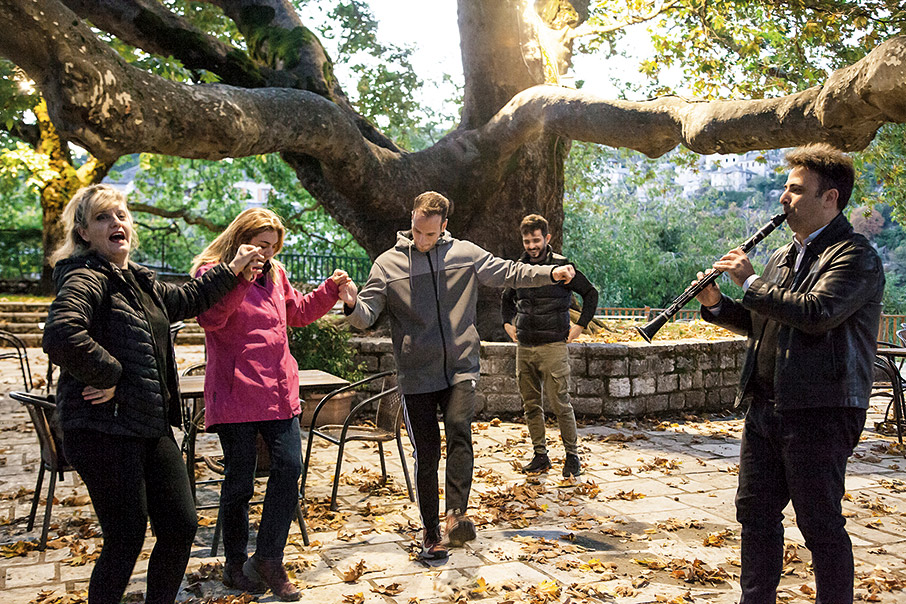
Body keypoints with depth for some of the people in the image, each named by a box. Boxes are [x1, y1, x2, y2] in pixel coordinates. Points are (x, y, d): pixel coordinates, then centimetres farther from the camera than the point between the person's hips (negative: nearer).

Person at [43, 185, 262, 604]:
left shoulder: (139, 281, 15)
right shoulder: (85, 278, -12)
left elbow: (185, 299, 33)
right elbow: (61, 336, -31)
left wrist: (230, 270, 33)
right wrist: (109, 376, -21)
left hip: (152, 426, 9)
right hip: (104, 429, -8)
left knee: (181, 526, 11)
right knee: (126, 539, 0)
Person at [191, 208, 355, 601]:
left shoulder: (275, 273, 16)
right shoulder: (211, 272, -4)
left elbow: (297, 312, 28)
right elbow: (210, 318, -22)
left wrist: (330, 289, 15)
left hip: (279, 392, 6)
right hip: (236, 395, -6)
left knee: (289, 466, -3)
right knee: (239, 480, 3)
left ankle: (268, 560, 8)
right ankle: (235, 565, 20)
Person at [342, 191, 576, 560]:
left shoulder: (465, 254, 6)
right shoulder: (388, 264, 1)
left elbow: (508, 273, 12)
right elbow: (366, 315, -2)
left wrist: (550, 273, -1)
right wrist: (352, 304, -25)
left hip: (460, 368, 1)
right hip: (417, 376, 0)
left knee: (460, 432, -23)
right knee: (426, 455, 3)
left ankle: (456, 515, -22)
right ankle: (431, 534, 15)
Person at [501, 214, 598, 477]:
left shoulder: (561, 266, -5)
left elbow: (591, 294, 1)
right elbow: (507, 299, 28)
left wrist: (580, 325, -3)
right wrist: (508, 323, 16)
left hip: (553, 346, -5)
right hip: (524, 347, 5)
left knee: (560, 404, -4)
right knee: (530, 405, 8)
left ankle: (572, 455, 10)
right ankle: (540, 456, 19)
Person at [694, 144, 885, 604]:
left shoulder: (854, 256, -10)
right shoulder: (784, 256, 17)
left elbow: (814, 312, -26)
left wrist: (750, 281, -16)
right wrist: (718, 305, 5)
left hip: (820, 411, -8)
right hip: (765, 406, 8)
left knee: (820, 524, 1)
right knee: (755, 510, 15)